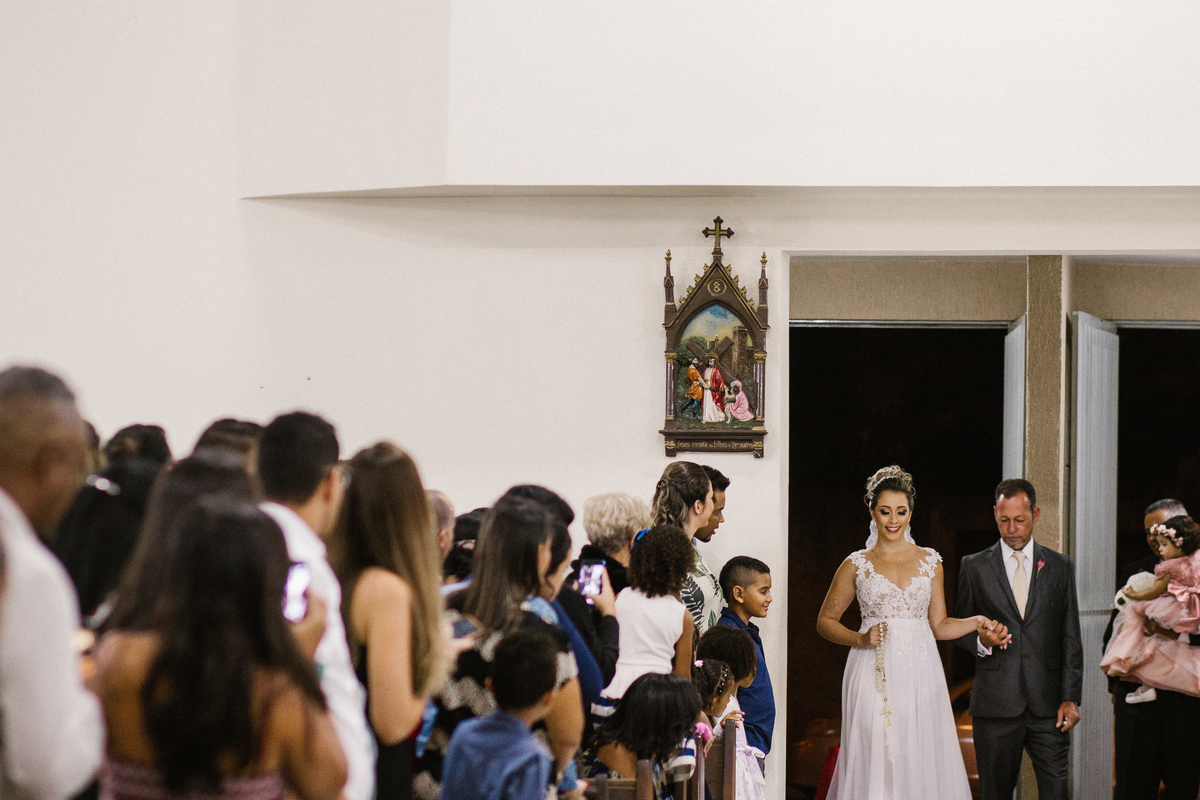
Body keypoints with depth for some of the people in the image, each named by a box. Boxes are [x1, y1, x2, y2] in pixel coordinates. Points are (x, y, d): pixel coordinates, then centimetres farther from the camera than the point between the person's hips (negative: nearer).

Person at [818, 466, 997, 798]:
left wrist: (974, 622, -5)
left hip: (920, 675, 2)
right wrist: (861, 639, -7)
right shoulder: (857, 565, 5)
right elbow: (825, 621, 10)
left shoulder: (929, 561, 10)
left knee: (923, 764, -2)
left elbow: (939, 625, 12)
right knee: (874, 762, -6)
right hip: (874, 678, -2)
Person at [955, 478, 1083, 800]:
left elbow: (1070, 639, 9)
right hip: (996, 705, 0)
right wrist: (981, 641, -11)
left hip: (1048, 704, 0)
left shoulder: (1059, 567, 10)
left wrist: (1071, 698, 0)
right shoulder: (974, 567, 8)